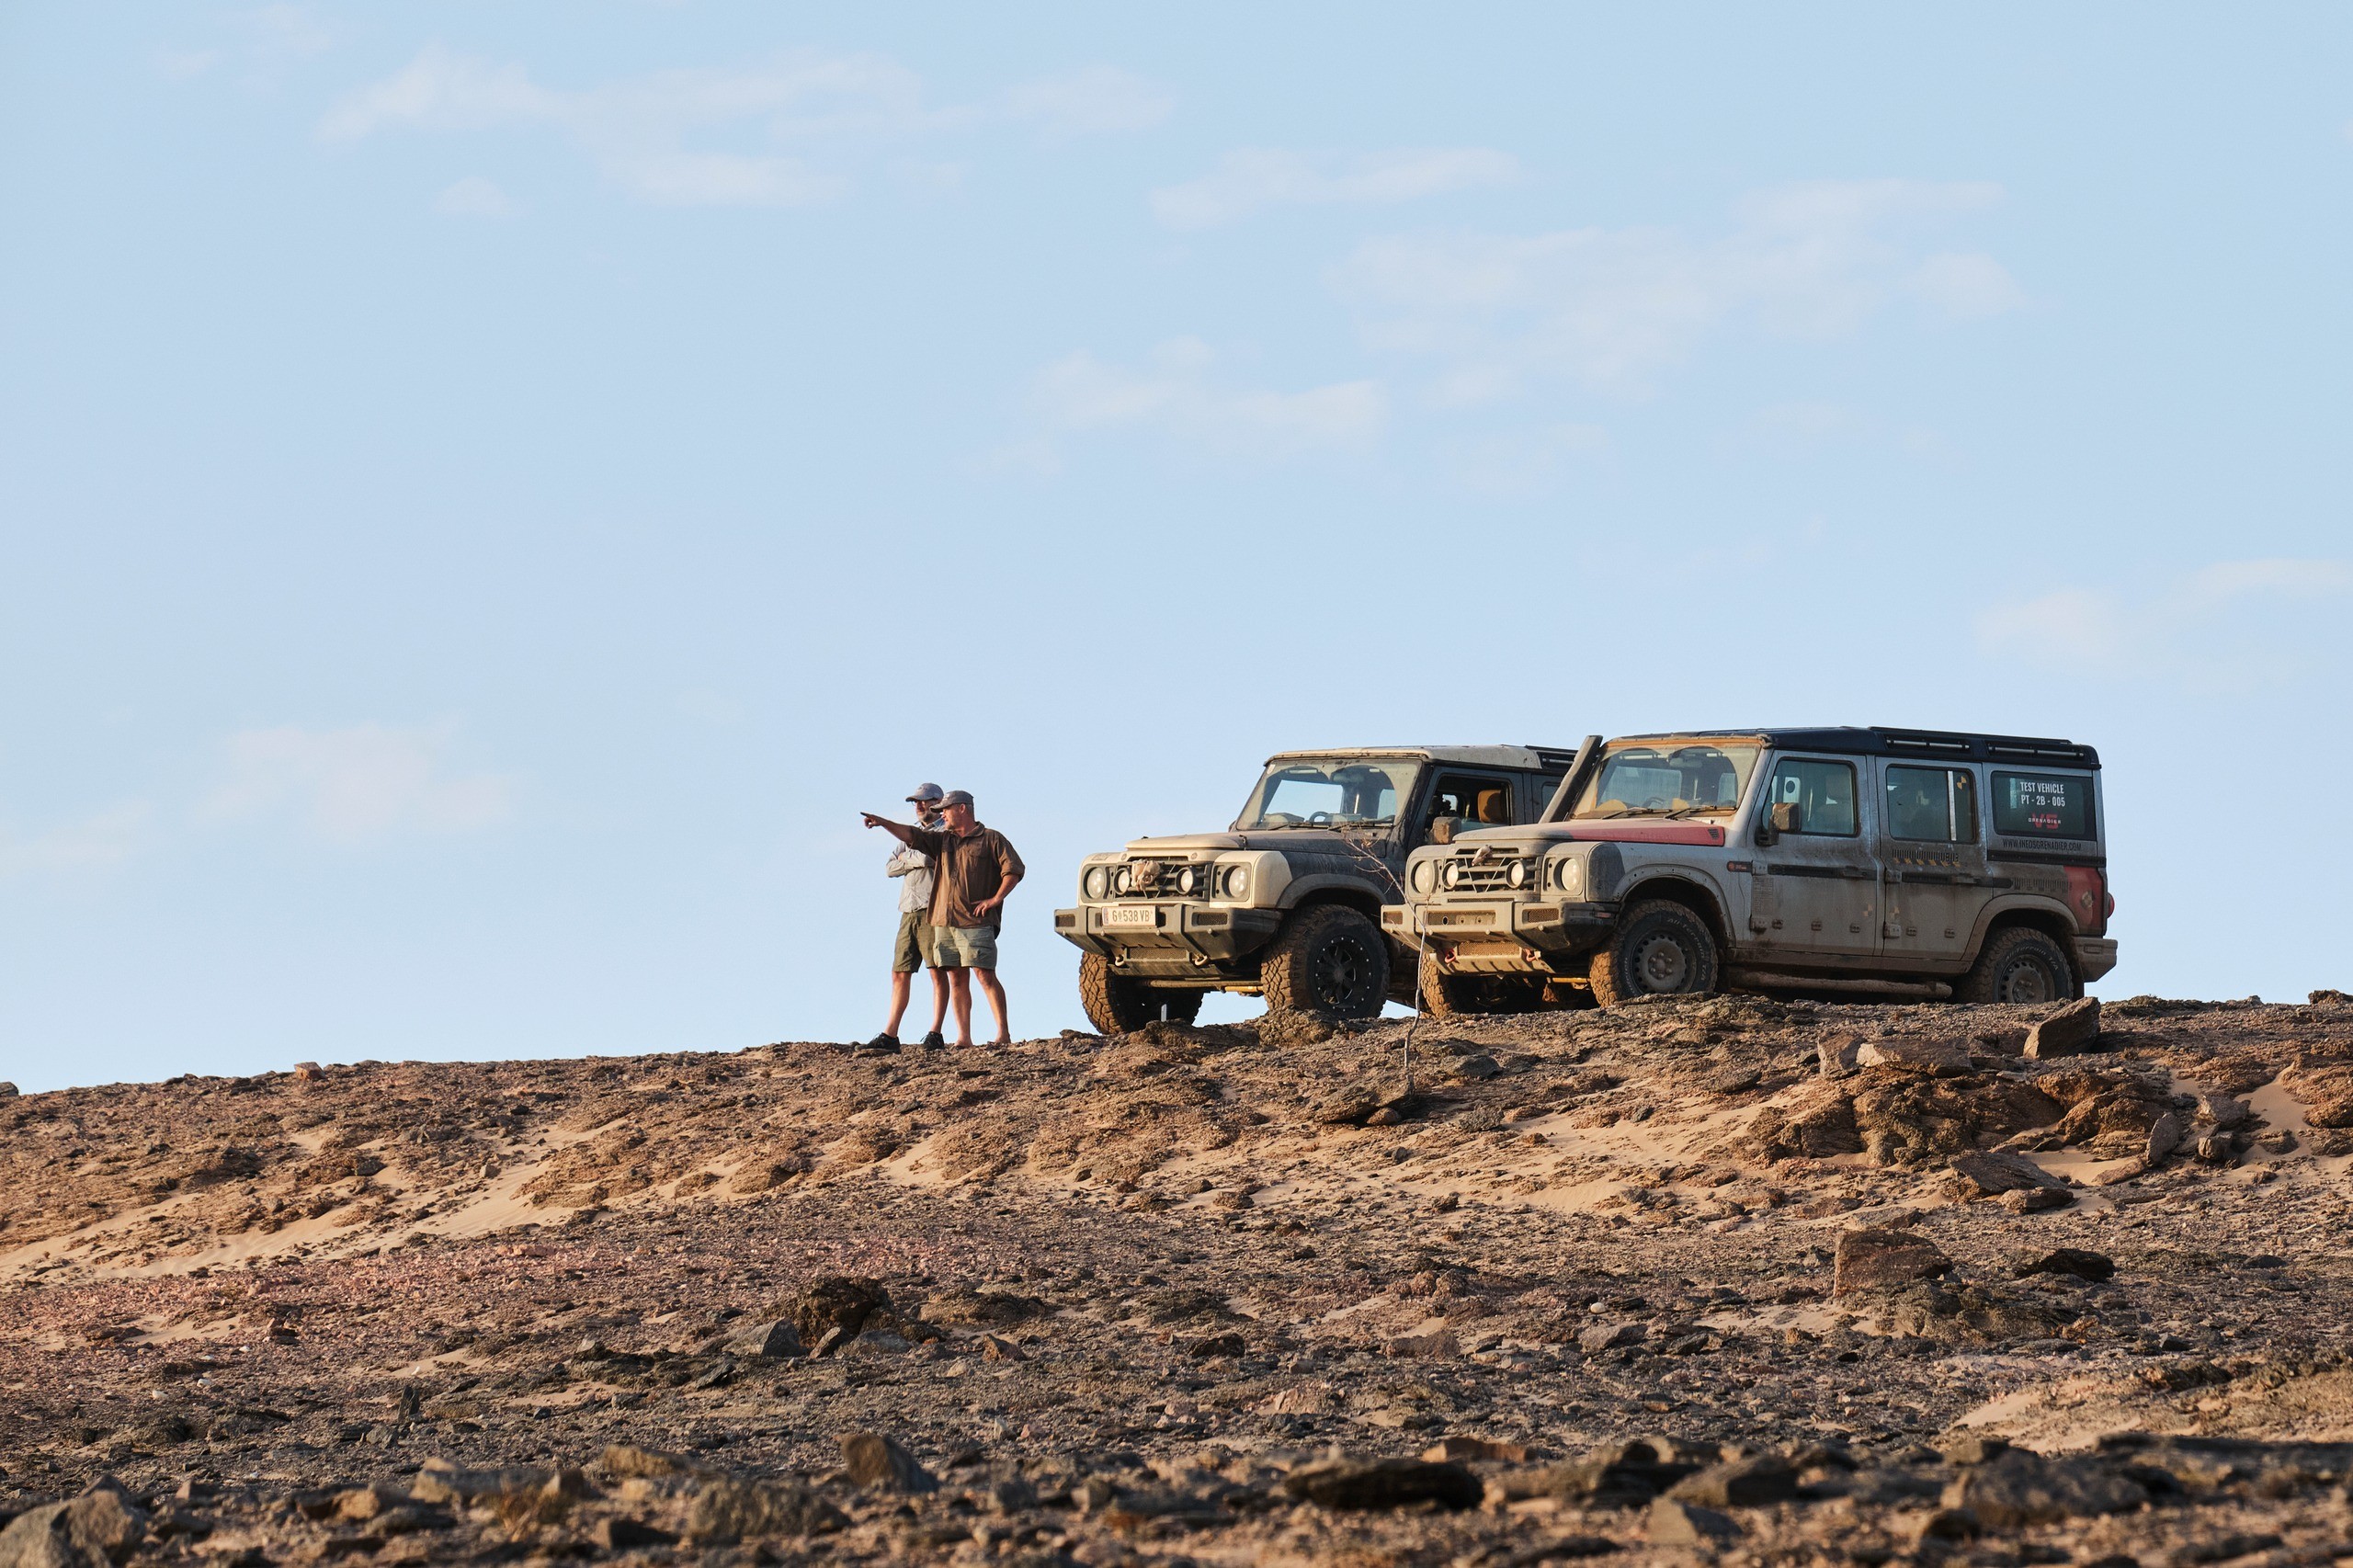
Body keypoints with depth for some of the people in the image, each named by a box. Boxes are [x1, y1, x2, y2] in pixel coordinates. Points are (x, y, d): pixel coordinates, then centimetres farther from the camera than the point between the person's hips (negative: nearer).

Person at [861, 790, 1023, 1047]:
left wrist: (995, 899, -12)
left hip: (976, 922, -6)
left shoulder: (991, 839, 2)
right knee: (957, 978, 3)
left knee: (985, 975, -10)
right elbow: (911, 836, 9)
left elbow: (1014, 869, -5)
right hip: (945, 920, 6)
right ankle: (963, 1038, 2)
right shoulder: (943, 840, 18)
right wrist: (884, 823, -4)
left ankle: (1004, 1034, -10)